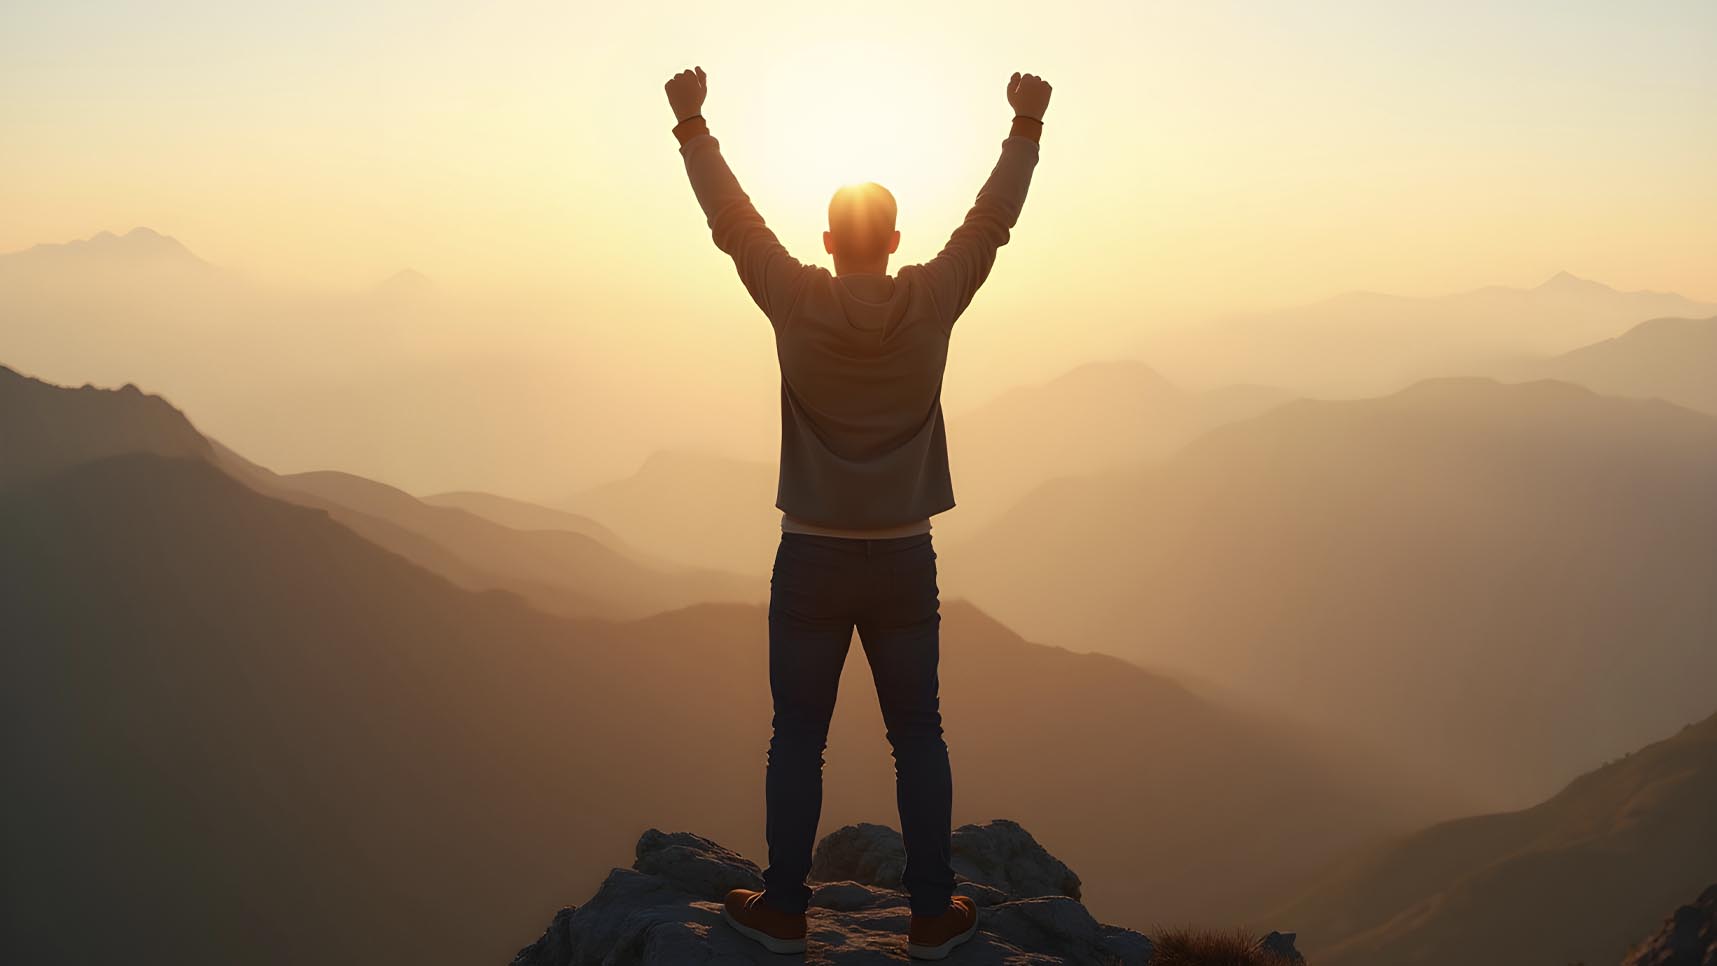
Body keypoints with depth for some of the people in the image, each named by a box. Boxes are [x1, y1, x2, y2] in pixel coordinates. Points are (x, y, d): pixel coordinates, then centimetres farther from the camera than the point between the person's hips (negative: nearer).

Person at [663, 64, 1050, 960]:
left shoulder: (797, 302, -10)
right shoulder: (931, 302, -8)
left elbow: (732, 220, 1)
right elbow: (991, 221, 4)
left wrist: (692, 123, 12)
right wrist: (1026, 127, 15)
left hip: (811, 559, -1)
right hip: (904, 559, 1)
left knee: (798, 738, 9)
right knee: (918, 738, 9)